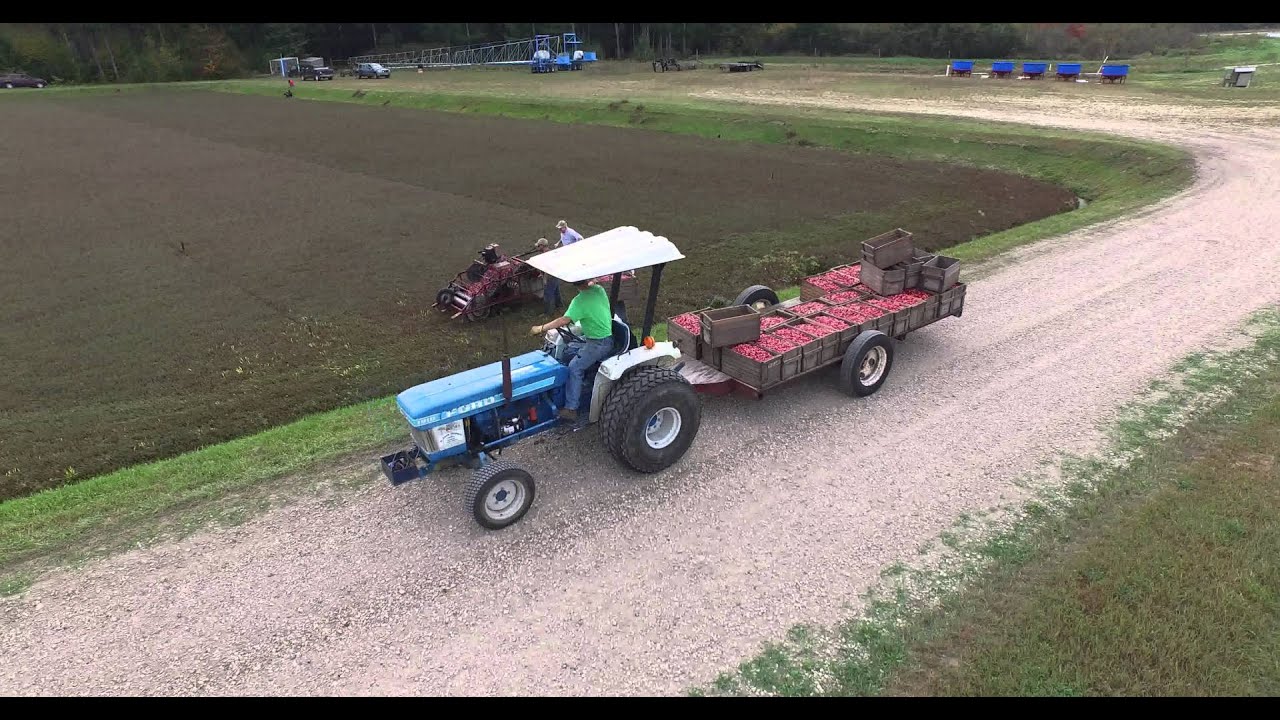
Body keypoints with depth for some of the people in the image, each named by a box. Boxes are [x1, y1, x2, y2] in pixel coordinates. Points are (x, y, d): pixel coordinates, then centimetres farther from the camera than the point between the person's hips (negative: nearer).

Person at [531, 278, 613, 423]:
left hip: (598, 343, -9)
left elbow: (564, 320, -30)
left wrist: (541, 328, -24)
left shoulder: (579, 301, -22)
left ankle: (571, 409, -19)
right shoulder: (599, 289, -1)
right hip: (607, 337, 9)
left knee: (575, 368, -14)